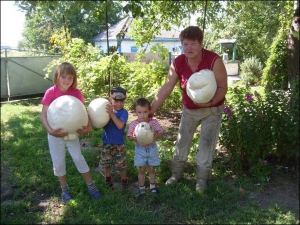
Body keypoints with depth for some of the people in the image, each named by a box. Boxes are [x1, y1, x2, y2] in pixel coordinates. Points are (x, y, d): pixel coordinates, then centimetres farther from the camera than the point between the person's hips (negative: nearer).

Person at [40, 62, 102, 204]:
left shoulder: (76, 93, -10)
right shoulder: (51, 93, -17)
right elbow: (43, 115, -16)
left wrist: (89, 127, -21)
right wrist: (50, 130, -31)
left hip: (71, 133, 1)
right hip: (55, 134, -1)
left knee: (78, 158, 3)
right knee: (58, 162, 8)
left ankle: (91, 186, 18)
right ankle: (65, 189, 28)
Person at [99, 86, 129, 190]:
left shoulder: (124, 112, -14)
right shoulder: (106, 109, -4)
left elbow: (120, 125, -29)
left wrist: (111, 113, -36)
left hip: (119, 144, -3)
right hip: (107, 143, 4)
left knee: (121, 165, 8)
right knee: (107, 163, 19)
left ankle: (124, 181, 29)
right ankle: (108, 180, 41)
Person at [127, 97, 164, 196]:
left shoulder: (154, 122, -12)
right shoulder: (133, 124, -13)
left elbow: (160, 133, -5)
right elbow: (130, 137, -6)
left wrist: (156, 136, -26)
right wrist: (134, 137, -28)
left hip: (152, 148, 1)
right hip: (140, 149, -1)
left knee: (151, 169, 14)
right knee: (142, 170, 11)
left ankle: (152, 186, 35)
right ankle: (141, 187, 30)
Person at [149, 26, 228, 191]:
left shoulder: (214, 61, -26)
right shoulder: (177, 63, -15)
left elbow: (223, 87, -21)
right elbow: (166, 88, -13)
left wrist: (210, 102, -40)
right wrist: (151, 110, -16)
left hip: (212, 110, -3)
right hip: (189, 109, 4)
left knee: (206, 144, 4)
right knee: (182, 141, 11)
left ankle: (202, 178, 23)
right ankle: (177, 173, 30)